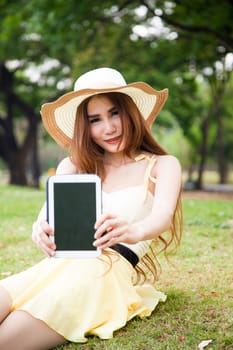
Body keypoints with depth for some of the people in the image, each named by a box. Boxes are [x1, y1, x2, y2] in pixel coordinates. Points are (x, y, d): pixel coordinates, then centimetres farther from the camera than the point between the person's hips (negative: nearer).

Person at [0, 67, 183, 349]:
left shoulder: (162, 166, 11)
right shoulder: (73, 166, 20)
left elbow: (163, 216, -9)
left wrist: (134, 231, -35)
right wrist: (42, 230, -25)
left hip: (116, 271, -3)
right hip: (61, 263, 3)